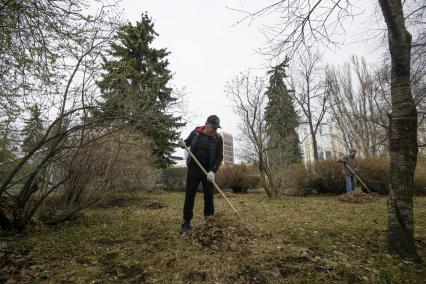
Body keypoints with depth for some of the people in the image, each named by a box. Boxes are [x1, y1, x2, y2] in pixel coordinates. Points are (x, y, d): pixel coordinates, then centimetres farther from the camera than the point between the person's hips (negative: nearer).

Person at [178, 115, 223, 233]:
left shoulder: (218, 138, -8)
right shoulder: (196, 132, -3)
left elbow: (219, 157, -10)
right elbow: (187, 142, 13)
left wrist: (213, 171, -22)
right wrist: (183, 143, -11)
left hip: (208, 171, -1)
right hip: (193, 168, 1)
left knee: (209, 196, 3)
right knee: (189, 195, 3)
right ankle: (186, 222, 14)